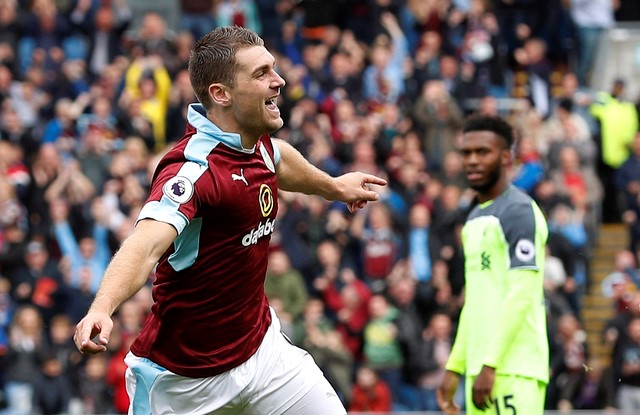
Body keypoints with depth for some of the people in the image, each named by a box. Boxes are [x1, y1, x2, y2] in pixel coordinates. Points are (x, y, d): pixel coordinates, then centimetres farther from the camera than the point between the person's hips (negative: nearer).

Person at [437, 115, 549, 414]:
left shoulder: (519, 211, -7)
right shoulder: (475, 218, 21)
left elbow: (521, 295, -15)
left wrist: (490, 364, -20)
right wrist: (454, 367, 20)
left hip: (513, 370, -9)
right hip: (481, 367, 9)